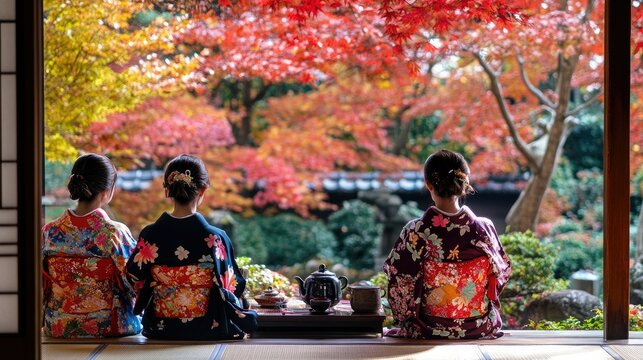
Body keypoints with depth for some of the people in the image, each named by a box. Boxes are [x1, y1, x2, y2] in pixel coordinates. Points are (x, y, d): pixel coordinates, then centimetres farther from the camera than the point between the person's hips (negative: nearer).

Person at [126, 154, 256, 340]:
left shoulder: (149, 236, -7)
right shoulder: (216, 238, -13)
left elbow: (135, 283, 4)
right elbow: (233, 288, -4)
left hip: (160, 333, 3)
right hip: (209, 332, -3)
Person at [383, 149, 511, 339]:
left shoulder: (416, 232, -18)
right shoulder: (484, 228, -11)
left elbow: (400, 286, -10)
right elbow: (502, 274, 4)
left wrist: (404, 318, 11)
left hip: (428, 331, -3)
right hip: (482, 329, 3)